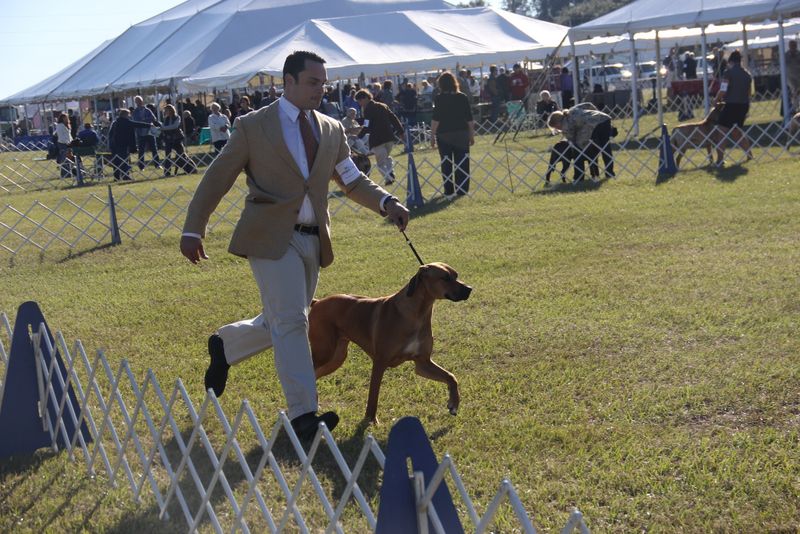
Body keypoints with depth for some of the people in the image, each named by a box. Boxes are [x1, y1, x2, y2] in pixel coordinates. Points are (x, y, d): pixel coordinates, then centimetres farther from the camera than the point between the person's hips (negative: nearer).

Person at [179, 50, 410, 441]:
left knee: (280, 324, 14)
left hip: (312, 240, 6)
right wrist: (193, 230, -4)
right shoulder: (252, 127, -2)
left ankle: (223, 345, 42)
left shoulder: (331, 130, 12)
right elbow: (216, 179, 0)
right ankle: (303, 415, -10)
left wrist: (385, 202, -6)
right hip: (271, 237, -6)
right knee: (290, 321, -12)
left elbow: (352, 181, 13)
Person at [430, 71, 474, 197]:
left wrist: (432, 136, -5)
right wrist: (472, 135, 11)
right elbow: (469, 119, 3)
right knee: (462, 163, 7)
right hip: (462, 134, 2)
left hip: (444, 134, -2)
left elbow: (435, 119, -10)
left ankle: (449, 191, 5)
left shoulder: (439, 99, -7)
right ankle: (462, 190, 7)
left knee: (446, 164, 5)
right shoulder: (463, 97, 2)